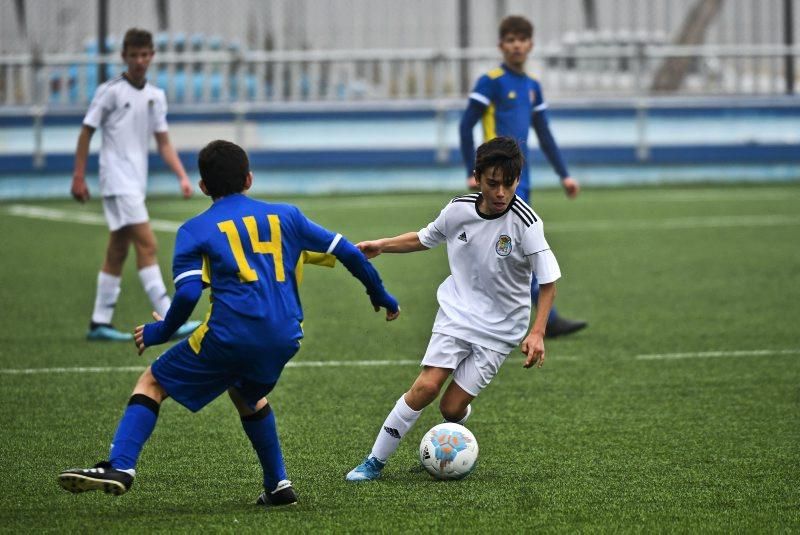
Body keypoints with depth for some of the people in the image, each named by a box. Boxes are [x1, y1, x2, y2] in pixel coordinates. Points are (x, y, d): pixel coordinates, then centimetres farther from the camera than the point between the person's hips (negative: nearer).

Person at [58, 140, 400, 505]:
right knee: (247, 396, 34)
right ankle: (278, 485, 29)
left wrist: (160, 332, 10)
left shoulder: (195, 230, 7)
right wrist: (382, 297, 30)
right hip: (283, 339, 4)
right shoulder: (285, 216, 18)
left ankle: (120, 467, -8)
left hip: (230, 335, -4)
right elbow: (346, 252, 18)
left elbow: (188, 294, -7)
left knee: (152, 384, 10)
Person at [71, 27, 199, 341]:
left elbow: (163, 142, 14)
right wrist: (78, 177, -6)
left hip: (136, 183, 7)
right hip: (117, 182, -7)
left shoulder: (155, 96, 11)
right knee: (147, 245, -15)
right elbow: (86, 132, -3)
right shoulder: (111, 91, -7)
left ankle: (100, 322, 16)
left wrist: (182, 176, 3)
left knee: (118, 251, 10)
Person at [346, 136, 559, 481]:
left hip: (500, 328, -2)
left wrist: (537, 332, -21)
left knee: (452, 408, -7)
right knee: (427, 386, -15)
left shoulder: (525, 223, -19)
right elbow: (425, 239, 16)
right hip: (456, 312, 2)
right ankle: (376, 460, -3)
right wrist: (381, 245, 7)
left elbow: (548, 280, -13)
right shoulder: (459, 210, -7)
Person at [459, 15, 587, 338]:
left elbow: (544, 136, 21)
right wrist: (473, 172, -10)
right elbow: (466, 126, -6)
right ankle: (548, 319, -14)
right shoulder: (491, 81, -5)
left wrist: (564, 175, 16)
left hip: (521, 178, 8)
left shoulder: (532, 87, 15)